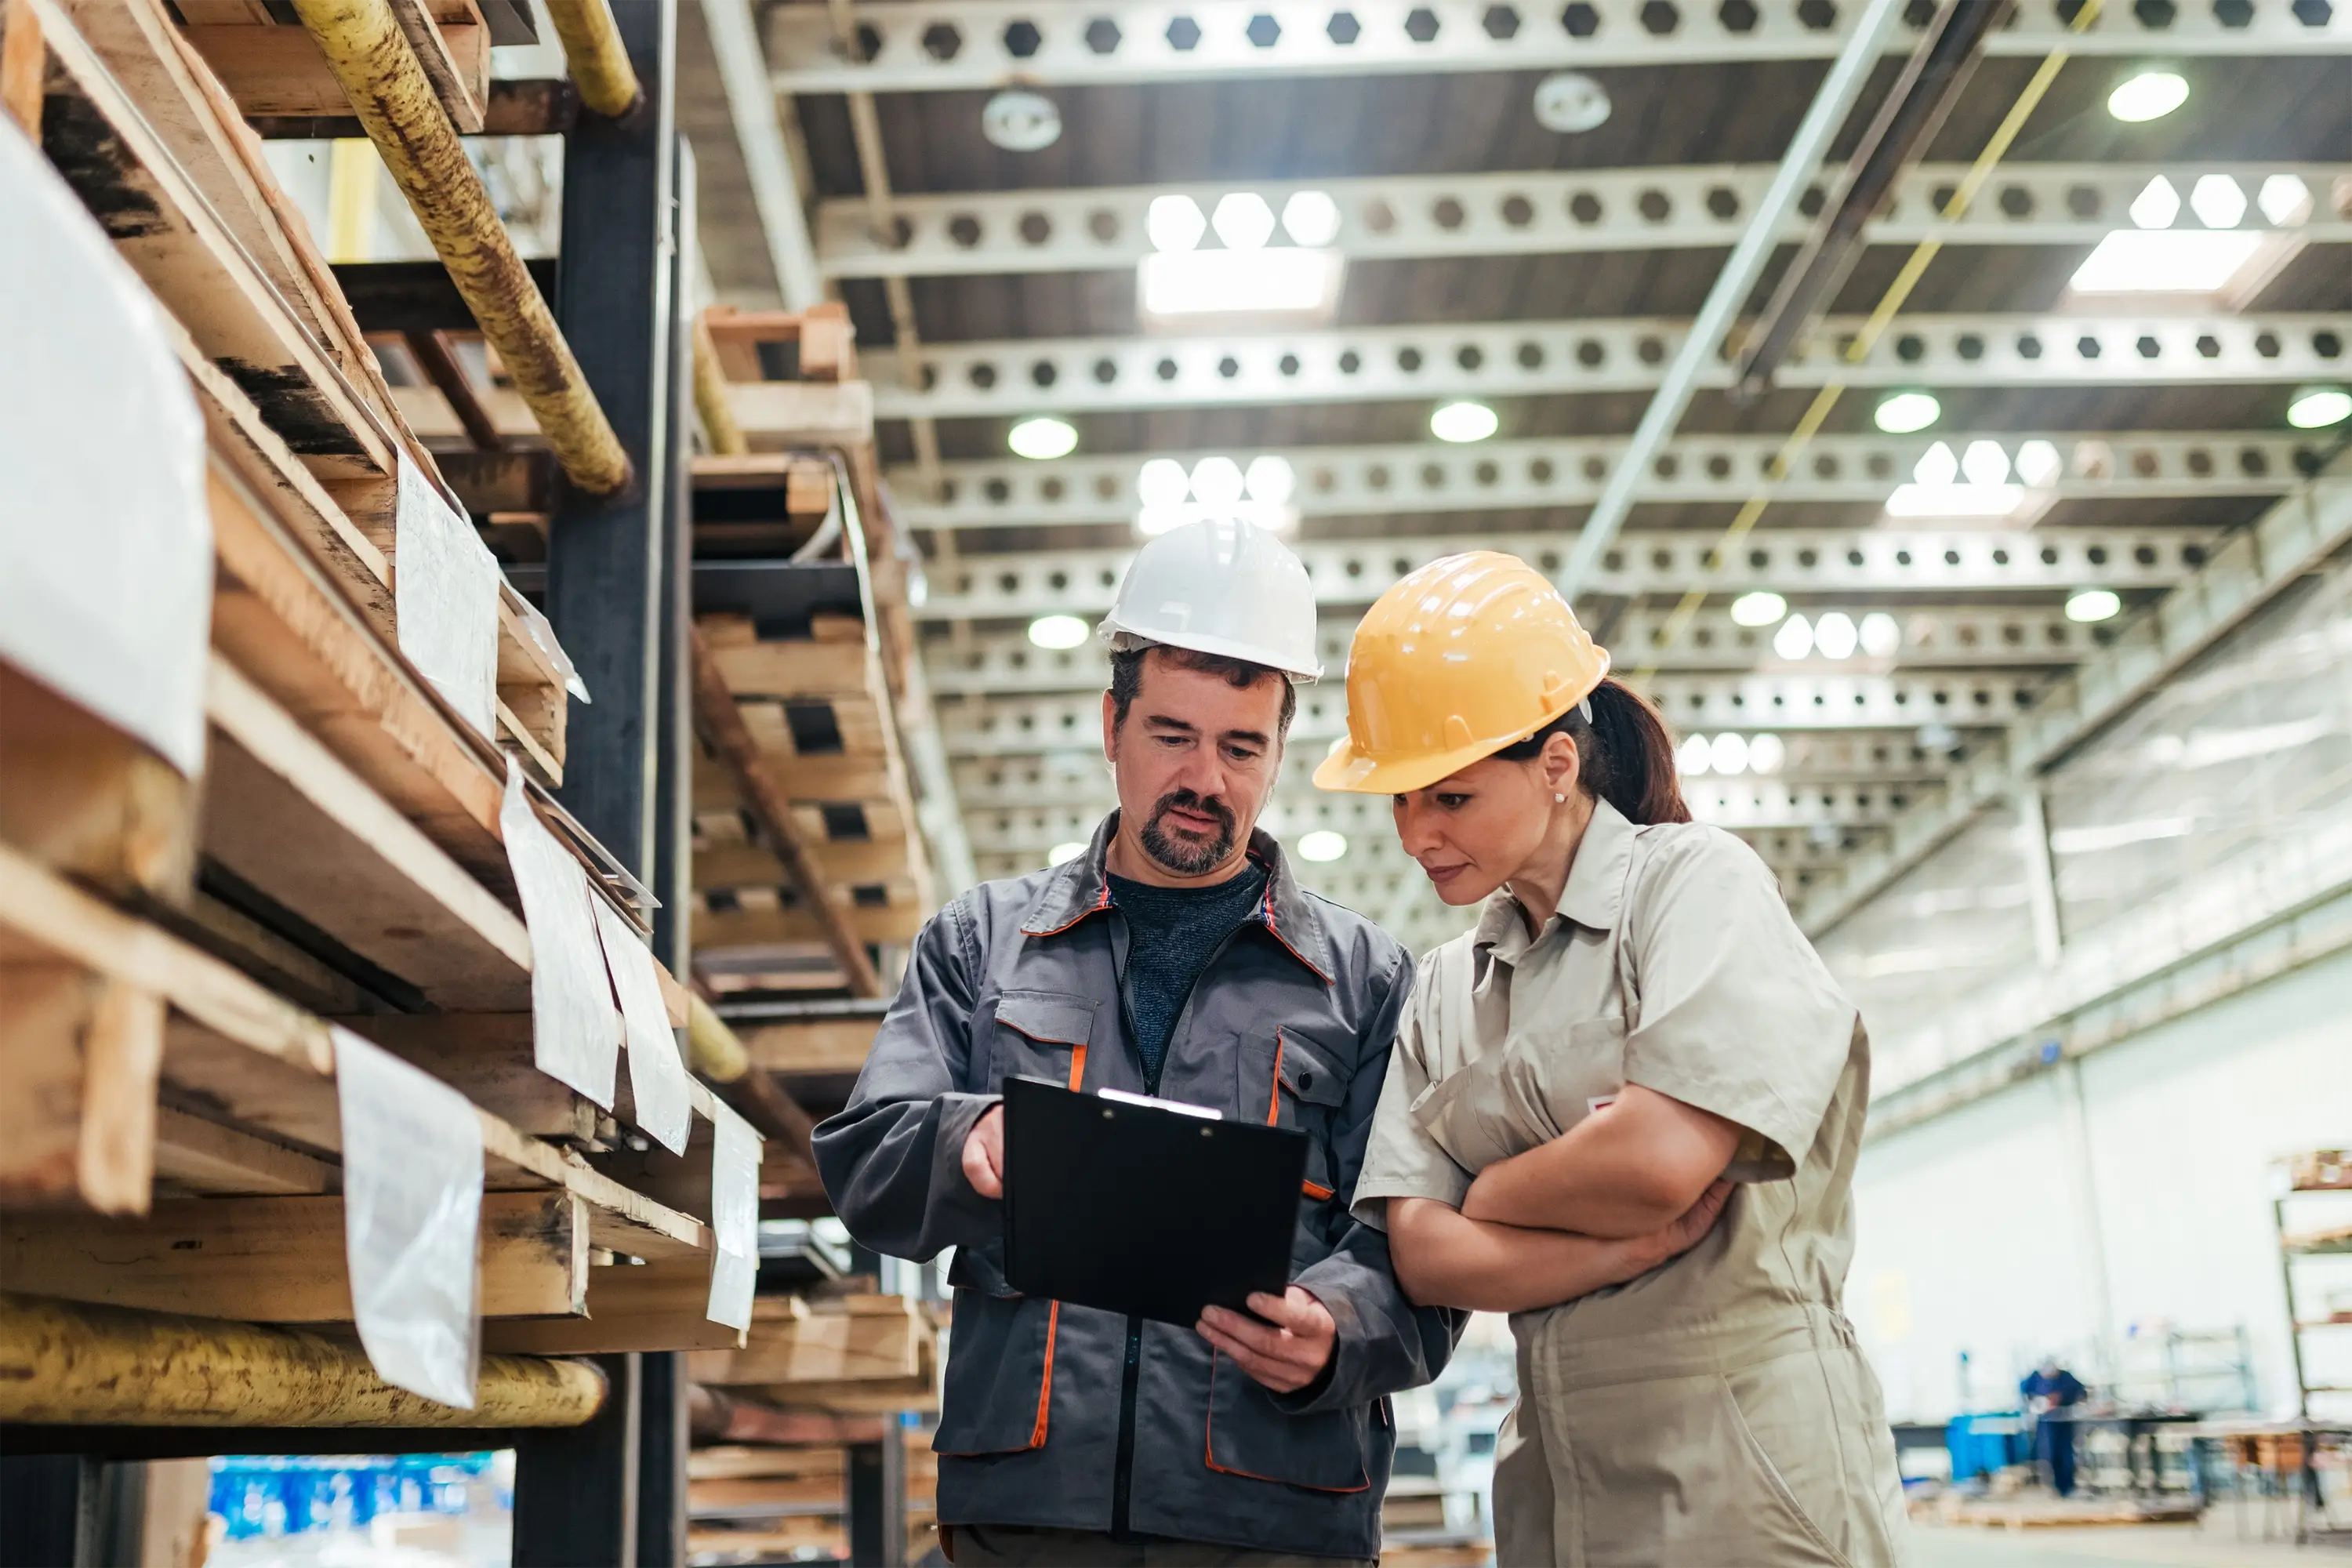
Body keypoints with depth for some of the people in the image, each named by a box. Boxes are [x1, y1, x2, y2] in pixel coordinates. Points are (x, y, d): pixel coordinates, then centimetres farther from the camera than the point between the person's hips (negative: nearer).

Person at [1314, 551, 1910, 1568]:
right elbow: (1425, 1255, -1)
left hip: (1746, 1474, -5)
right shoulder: (1444, 989, 10)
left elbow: (1665, 1157, -19)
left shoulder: (1695, 880, -5)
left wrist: (1487, 1195, -3)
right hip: (1556, 1479, 5)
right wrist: (1638, 1240, -14)